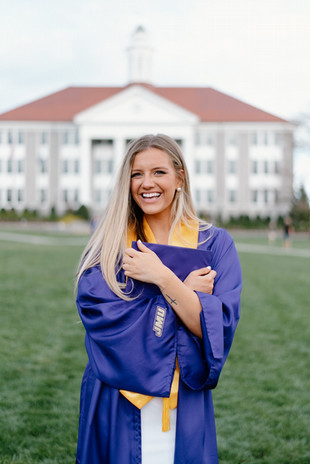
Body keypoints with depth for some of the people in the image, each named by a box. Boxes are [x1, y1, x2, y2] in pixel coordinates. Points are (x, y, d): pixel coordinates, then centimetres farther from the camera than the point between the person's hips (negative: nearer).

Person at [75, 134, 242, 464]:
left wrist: (162, 278, -21)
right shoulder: (109, 242, 0)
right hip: (114, 407, 0)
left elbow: (218, 328, -11)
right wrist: (184, 290, -14)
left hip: (185, 407, 0)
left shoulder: (214, 244, -1)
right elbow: (97, 313, -16)